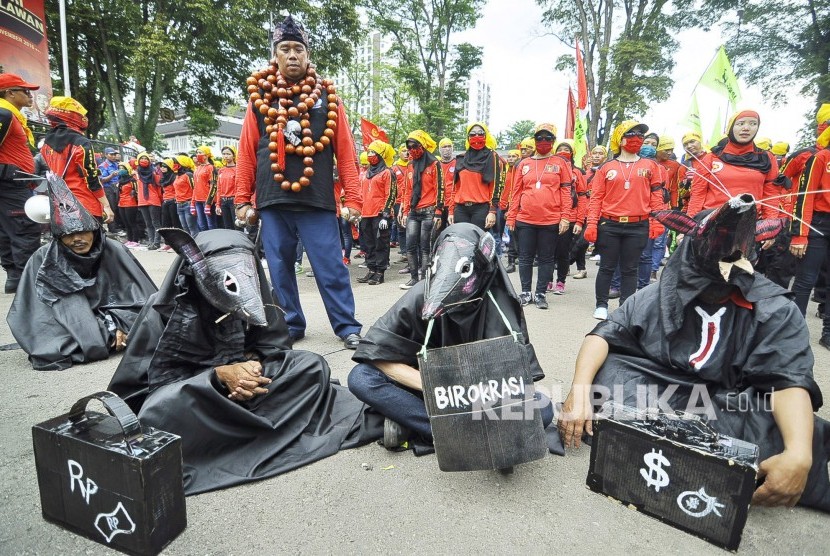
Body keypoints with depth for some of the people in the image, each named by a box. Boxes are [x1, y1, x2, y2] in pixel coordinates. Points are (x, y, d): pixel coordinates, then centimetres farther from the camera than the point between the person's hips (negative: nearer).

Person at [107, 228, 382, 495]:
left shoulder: (250, 297, -7)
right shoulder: (166, 308, -15)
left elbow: (274, 344, -3)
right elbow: (159, 373, -14)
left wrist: (254, 365, -26)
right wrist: (218, 374, -28)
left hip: (243, 376, 3)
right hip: (189, 389, -2)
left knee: (312, 366, -14)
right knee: (165, 408, -39)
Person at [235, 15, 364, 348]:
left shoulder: (326, 95, 6)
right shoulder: (260, 96, 9)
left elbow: (345, 151, 2)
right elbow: (247, 152, 9)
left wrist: (352, 197, -4)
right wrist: (242, 199, 4)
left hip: (317, 200, -2)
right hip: (272, 201, 2)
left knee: (330, 266, -2)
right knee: (280, 267, 8)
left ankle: (347, 326, 10)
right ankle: (290, 325, 22)